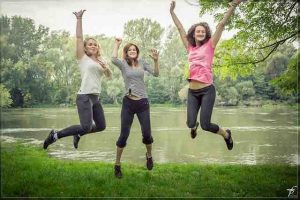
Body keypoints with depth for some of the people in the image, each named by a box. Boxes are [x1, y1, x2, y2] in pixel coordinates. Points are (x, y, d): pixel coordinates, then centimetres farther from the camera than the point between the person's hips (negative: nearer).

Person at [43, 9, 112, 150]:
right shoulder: (83, 58, 1)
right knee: (86, 127, -18)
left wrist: (106, 67, -6)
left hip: (95, 97, 7)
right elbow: (79, 37, -5)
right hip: (84, 96, -7)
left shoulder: (101, 61, 18)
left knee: (101, 126, 9)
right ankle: (55, 135, -1)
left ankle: (78, 134, 32)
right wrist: (79, 19, -8)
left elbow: (109, 76, 14)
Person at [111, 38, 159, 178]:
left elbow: (156, 74, 1)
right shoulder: (123, 64, 1)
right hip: (128, 103, -2)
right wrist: (117, 44, -10)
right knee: (124, 135, 2)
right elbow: (113, 59, -22)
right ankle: (117, 164, 17)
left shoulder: (142, 63, 8)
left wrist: (156, 60, -13)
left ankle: (149, 156, 37)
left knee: (146, 134, 7)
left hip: (143, 103, 2)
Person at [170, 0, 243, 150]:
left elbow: (221, 25, -4)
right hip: (192, 92, 4)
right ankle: (194, 126, 39)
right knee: (190, 124, -2)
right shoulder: (190, 48, 11)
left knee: (205, 125, -8)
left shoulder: (210, 45, 2)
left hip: (207, 90, -3)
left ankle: (226, 134, 24)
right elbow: (180, 29, 17)